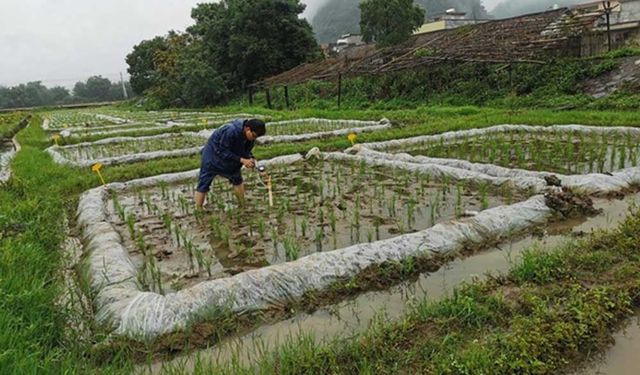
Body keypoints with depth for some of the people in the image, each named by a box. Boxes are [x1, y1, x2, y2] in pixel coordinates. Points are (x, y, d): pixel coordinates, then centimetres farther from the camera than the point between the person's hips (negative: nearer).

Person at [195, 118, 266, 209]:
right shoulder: (230, 131, -38)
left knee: (237, 181, 13)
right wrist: (242, 160, -36)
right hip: (213, 157, -7)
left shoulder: (250, 137, -14)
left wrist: (250, 159, -22)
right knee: (203, 185, -1)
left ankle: (243, 205, 25)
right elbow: (223, 152, -33)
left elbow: (246, 150, 0)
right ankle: (198, 211, 9)